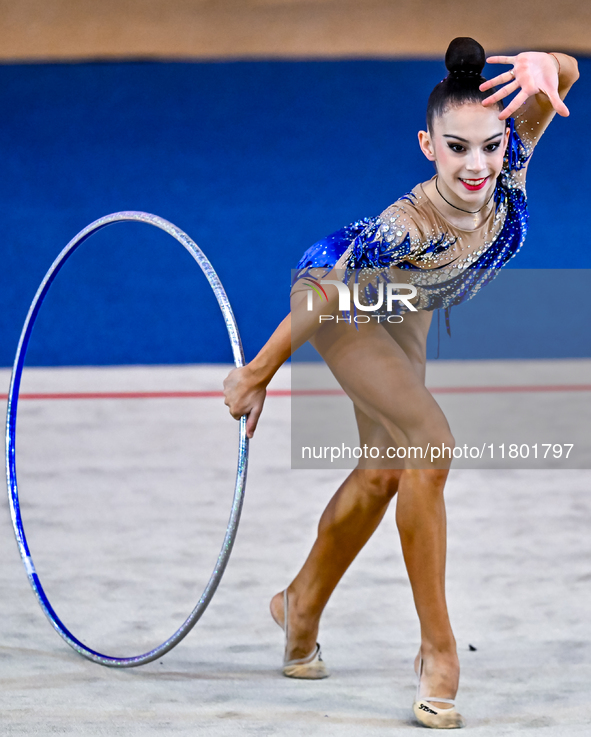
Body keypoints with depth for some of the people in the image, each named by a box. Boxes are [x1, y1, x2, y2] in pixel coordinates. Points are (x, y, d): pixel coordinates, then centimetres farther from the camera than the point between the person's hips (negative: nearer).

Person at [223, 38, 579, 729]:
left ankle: (301, 607, 41)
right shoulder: (402, 229, -43)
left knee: (384, 474, 17)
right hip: (338, 294, -7)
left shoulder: (508, 171, -31)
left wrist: (544, 66, -52)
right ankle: (437, 648, -18)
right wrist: (256, 375, -18)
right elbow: (319, 301, -29)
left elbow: (565, 74, -28)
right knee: (429, 440, -25)